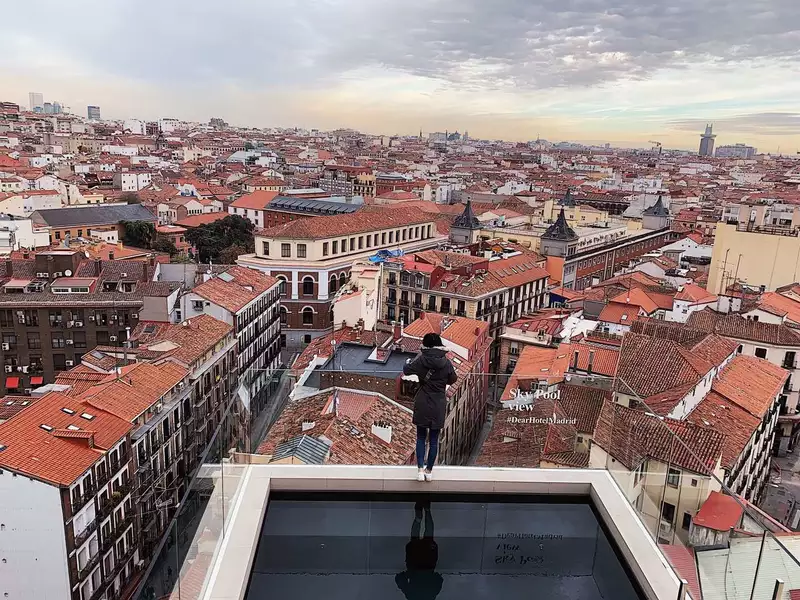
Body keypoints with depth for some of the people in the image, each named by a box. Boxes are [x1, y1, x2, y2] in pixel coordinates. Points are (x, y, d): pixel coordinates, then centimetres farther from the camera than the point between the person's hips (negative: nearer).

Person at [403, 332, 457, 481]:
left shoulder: (421, 361, -10)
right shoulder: (446, 363, -7)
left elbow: (405, 370, 4)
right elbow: (453, 380, 8)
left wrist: (409, 362, 24)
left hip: (422, 405, -1)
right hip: (439, 406, 1)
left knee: (421, 438, 12)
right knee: (434, 439, 11)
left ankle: (420, 469, 2)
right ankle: (429, 470, 19)